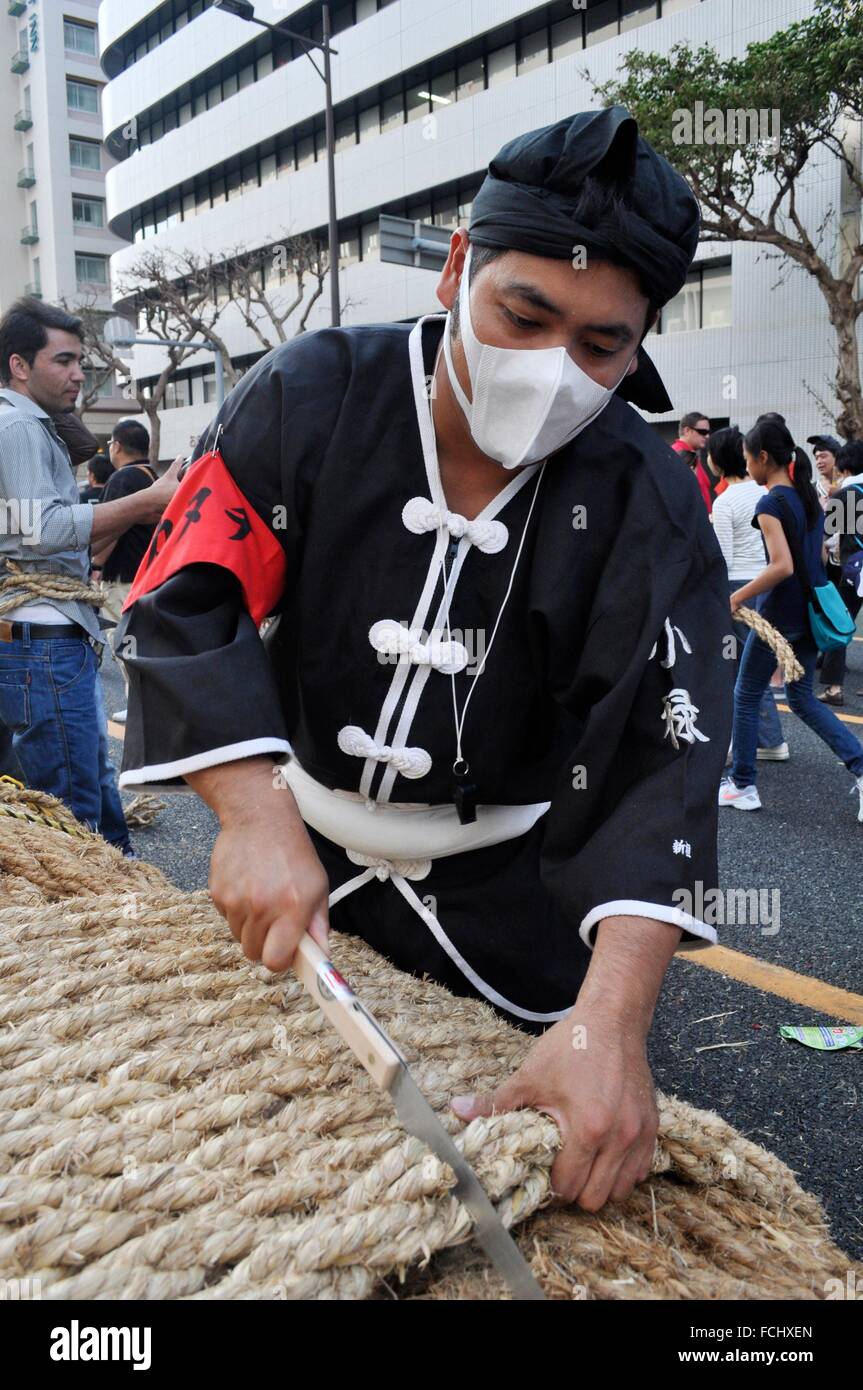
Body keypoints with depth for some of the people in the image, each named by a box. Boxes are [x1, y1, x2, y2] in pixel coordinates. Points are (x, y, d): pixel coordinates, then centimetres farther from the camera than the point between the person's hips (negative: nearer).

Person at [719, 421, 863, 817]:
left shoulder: (770, 504, -16)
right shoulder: (809, 495, 10)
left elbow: (782, 566, -26)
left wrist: (737, 597, -19)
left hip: (779, 613, -8)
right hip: (811, 611, 8)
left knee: (745, 697, 8)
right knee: (803, 699, 17)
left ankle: (742, 787, 16)